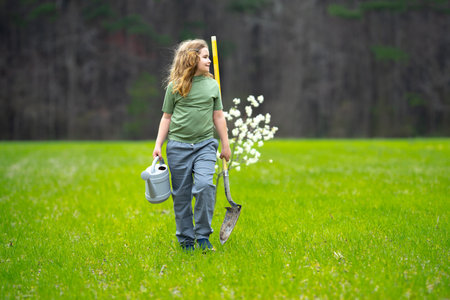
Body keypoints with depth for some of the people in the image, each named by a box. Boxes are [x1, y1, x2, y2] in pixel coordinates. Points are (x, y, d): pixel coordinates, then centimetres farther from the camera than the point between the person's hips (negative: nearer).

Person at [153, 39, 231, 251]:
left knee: (204, 185, -19)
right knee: (181, 194, 3)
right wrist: (158, 145, 3)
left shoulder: (212, 85, 8)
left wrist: (225, 145, 14)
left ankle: (203, 235, -7)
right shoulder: (174, 87, 2)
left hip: (205, 144, 0)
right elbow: (166, 117, 8)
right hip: (178, 146, 0)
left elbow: (218, 117, 13)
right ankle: (186, 239, 16)